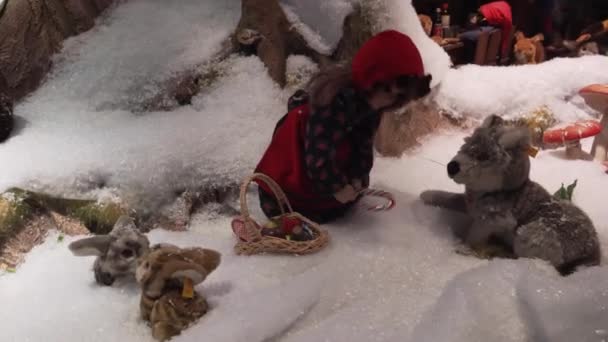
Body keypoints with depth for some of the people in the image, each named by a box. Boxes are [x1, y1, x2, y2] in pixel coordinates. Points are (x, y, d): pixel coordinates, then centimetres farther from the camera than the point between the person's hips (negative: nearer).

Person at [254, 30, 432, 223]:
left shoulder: (370, 102, -16)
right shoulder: (335, 102, -44)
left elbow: (364, 142, -4)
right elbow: (319, 152, -38)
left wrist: (357, 178, -11)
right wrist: (336, 186, -26)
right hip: (298, 147, -7)